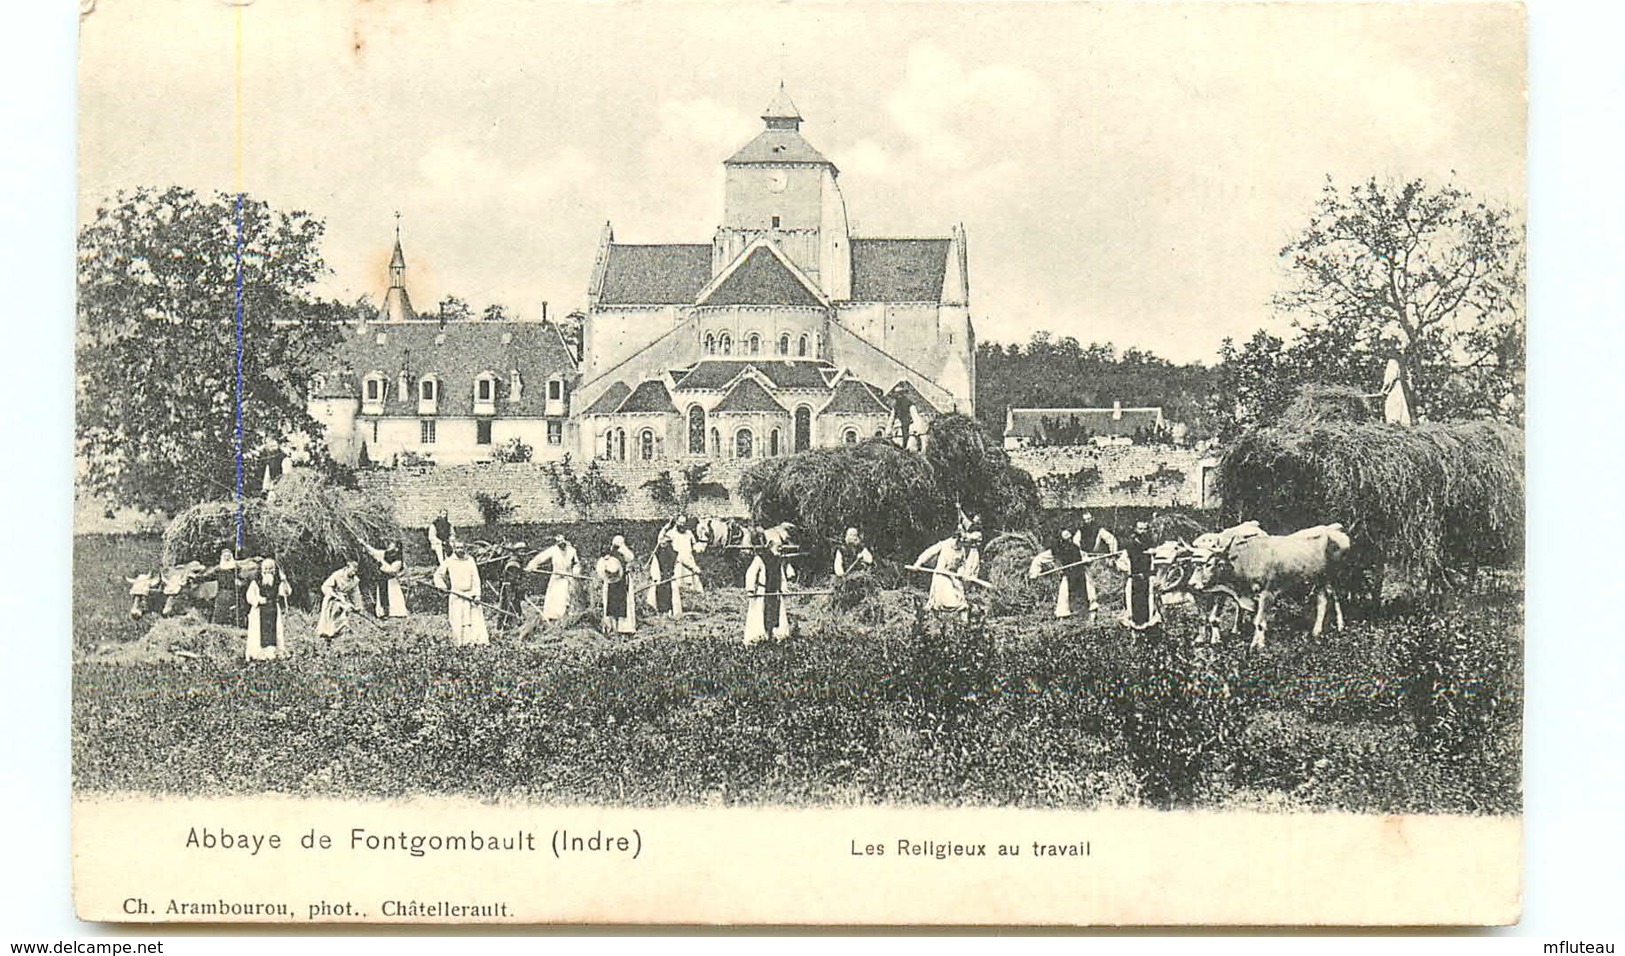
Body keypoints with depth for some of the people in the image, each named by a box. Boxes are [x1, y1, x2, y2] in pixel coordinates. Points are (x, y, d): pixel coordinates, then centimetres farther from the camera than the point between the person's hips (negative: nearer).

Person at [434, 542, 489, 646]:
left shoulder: (470, 560, 5)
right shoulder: (449, 561, 3)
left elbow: (475, 578, 3)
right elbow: (438, 575, 13)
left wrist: (477, 595, -4)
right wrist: (443, 587, 1)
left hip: (469, 594, 1)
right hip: (455, 594, -1)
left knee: (475, 619, -6)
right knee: (457, 621, -4)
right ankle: (458, 643, 0)